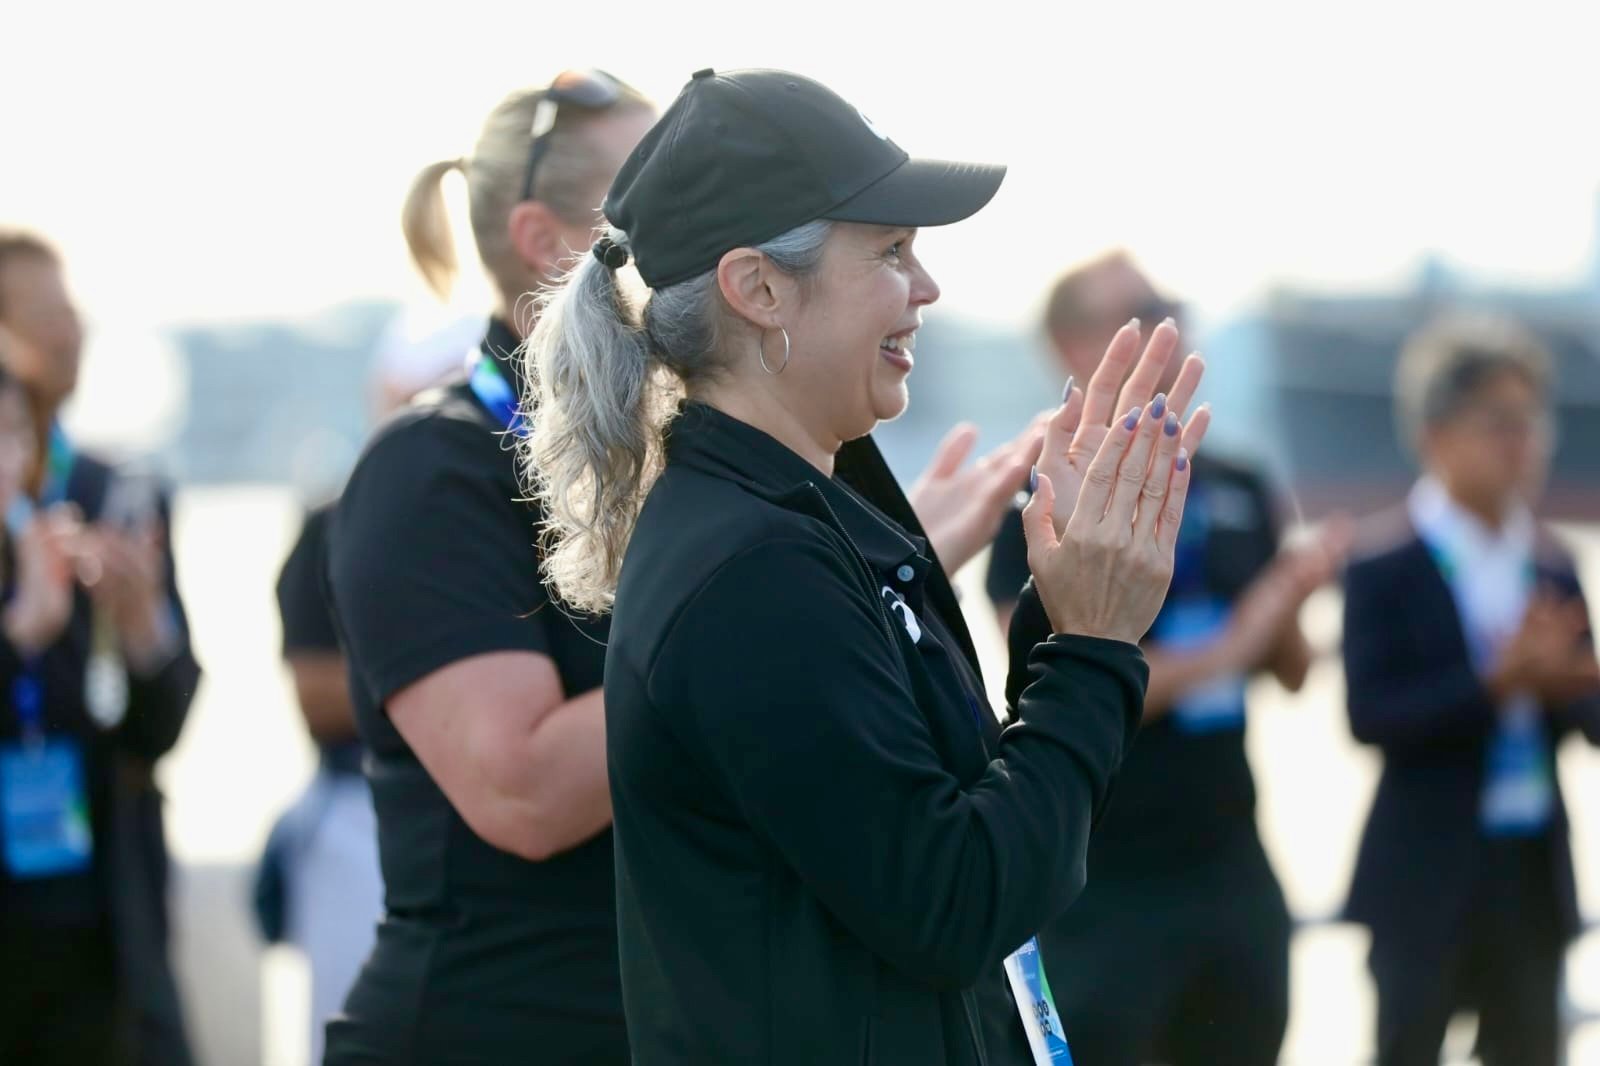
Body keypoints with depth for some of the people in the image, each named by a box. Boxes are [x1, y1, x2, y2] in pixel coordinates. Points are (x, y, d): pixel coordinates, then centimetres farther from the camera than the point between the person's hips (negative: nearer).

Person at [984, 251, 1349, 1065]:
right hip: (1103, 882, -7)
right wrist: (1227, 647, -19)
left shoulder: (1239, 494, 10)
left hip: (1230, 866, 7)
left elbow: (1290, 672, 14)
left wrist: (1292, 602, -7)